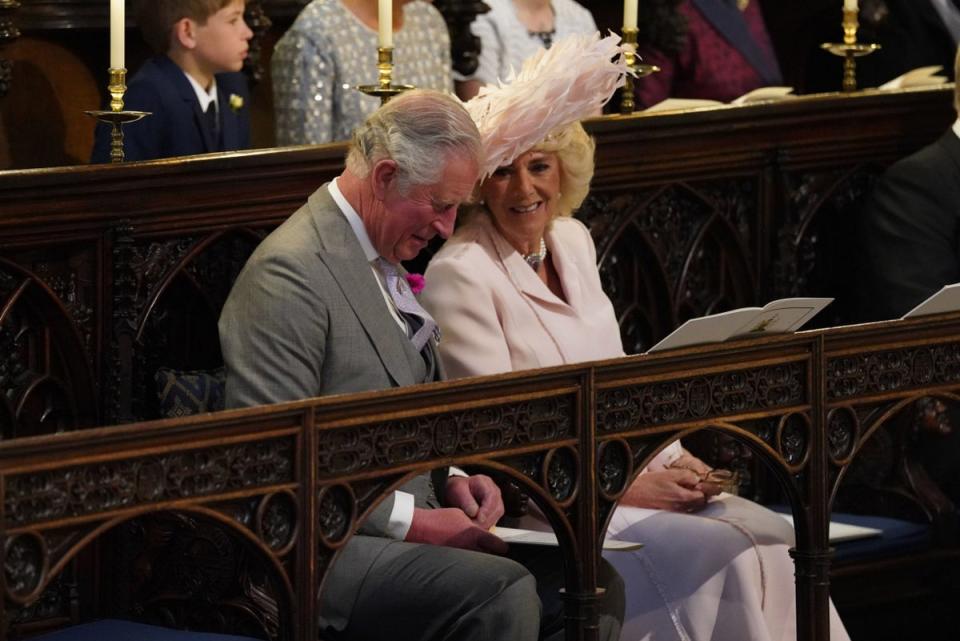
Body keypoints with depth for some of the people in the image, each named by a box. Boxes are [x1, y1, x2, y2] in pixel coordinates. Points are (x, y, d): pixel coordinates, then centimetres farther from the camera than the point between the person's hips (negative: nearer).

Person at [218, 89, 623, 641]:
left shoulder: (382, 263, 18)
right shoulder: (289, 273, -14)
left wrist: (451, 480, 7)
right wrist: (412, 522, -19)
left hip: (404, 526, 10)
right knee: (502, 594, -31)